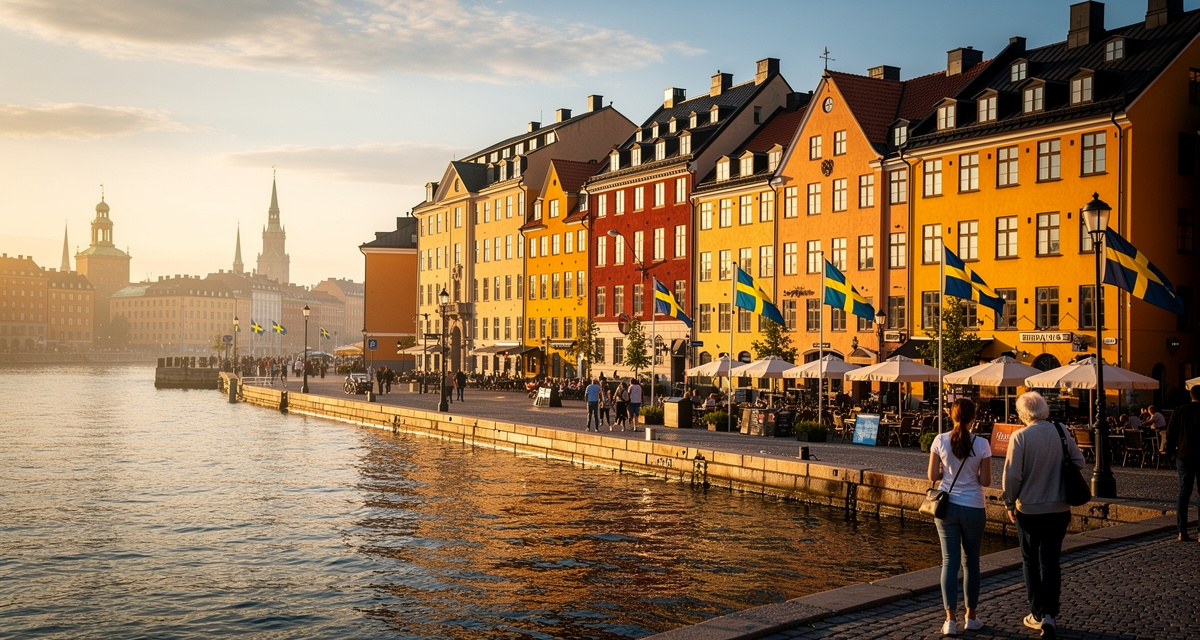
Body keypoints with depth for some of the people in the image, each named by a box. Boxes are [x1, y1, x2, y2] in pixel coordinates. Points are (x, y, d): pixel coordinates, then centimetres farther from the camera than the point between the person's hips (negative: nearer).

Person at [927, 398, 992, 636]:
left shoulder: (940, 441, -6)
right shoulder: (981, 444, -9)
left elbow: (933, 476, -3)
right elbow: (985, 481, -6)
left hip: (947, 507, 1)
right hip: (973, 509, -1)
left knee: (950, 562, 4)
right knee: (970, 562, 14)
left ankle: (951, 620, 0)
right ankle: (971, 617, 23)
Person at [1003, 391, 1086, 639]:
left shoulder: (1020, 436, -15)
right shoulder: (1061, 432, -4)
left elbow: (1012, 475, -17)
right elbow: (1079, 461, 5)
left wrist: (1010, 503, -3)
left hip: (1029, 509, -3)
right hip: (1059, 508, 3)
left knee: (1031, 562, 13)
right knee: (1051, 561, 9)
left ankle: (1037, 614, 19)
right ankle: (1049, 614, -1)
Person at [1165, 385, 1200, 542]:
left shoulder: (1179, 411, 1)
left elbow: (1170, 434, 4)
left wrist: (1171, 451, 14)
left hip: (1184, 457, 3)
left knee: (1183, 492, 6)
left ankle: (1182, 532, 2)